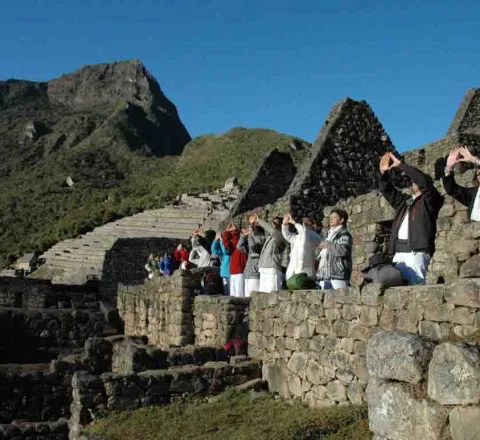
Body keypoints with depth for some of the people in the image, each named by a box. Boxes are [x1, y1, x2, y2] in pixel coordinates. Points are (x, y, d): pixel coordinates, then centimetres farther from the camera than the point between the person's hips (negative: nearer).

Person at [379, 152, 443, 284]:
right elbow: (387, 190, 28)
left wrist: (400, 165, -6)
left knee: (415, 285, -17)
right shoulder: (404, 201, 27)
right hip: (398, 251, 7)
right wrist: (383, 172, 13)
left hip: (417, 250, -7)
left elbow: (423, 180, -8)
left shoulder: (429, 200, 7)